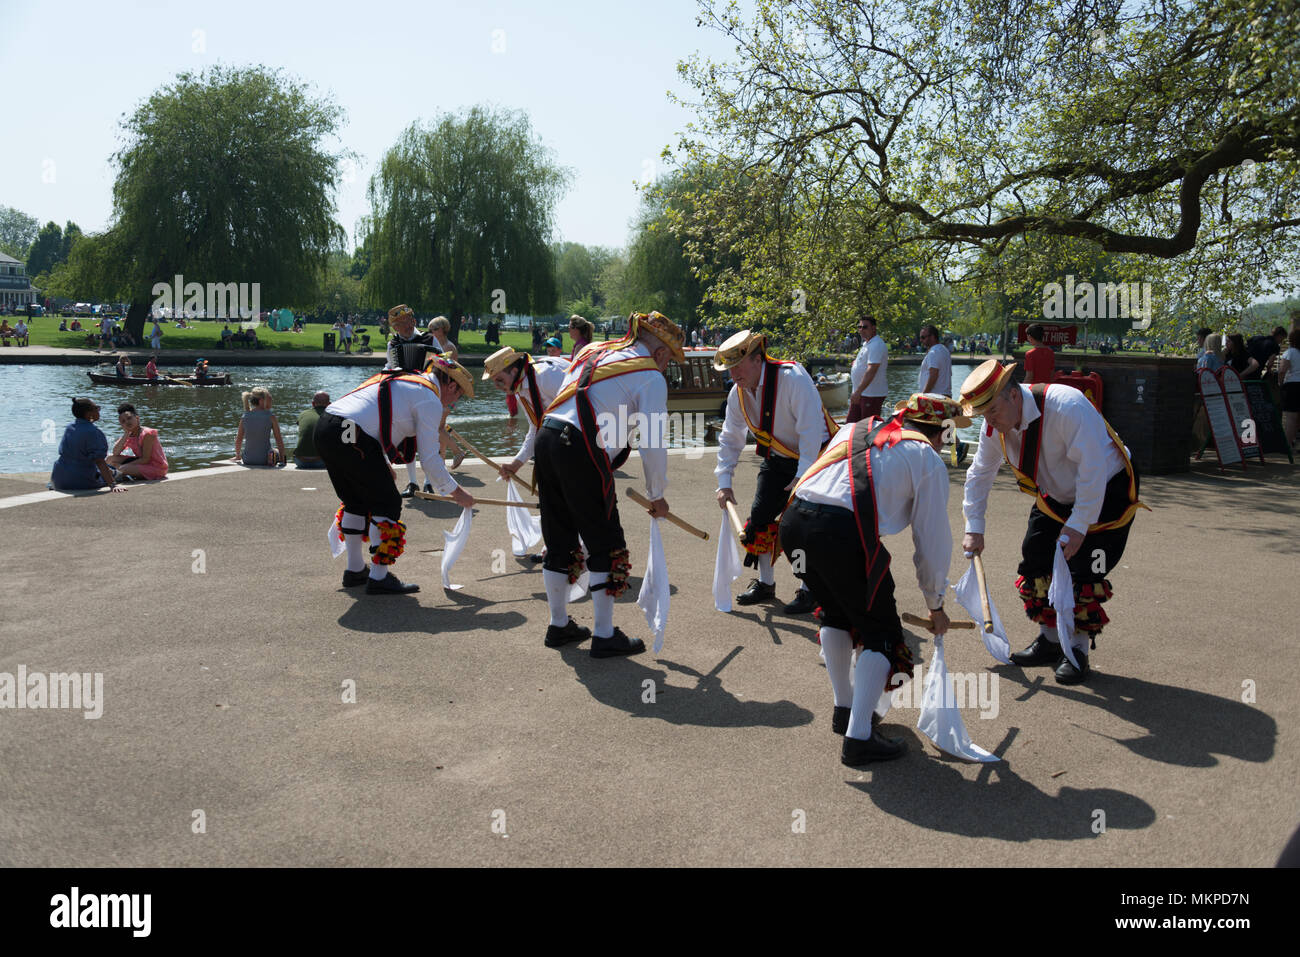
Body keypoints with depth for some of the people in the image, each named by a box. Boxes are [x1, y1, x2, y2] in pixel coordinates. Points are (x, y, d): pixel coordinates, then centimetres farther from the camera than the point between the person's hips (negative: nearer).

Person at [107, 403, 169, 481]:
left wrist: (125, 466, -20)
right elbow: (115, 453, -7)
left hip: (156, 468, -8)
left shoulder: (147, 434, -20)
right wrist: (126, 434, -12)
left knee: (123, 469, -27)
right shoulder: (129, 435, 4)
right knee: (110, 459, 2)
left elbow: (145, 459, -21)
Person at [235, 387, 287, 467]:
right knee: (277, 452, 31)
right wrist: (282, 460, 3)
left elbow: (238, 441, 7)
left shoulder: (244, 417, -2)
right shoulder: (271, 417, -11)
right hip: (265, 460, -3)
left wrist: (238, 456, 25)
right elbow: (279, 441, -8)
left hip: (247, 460, 3)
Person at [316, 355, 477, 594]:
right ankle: (379, 578, 7)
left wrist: (382, 467, 40)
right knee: (387, 504, 4)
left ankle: (355, 570, 34)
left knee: (357, 500, 23)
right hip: (351, 439, -9)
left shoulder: (402, 379, 25)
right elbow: (429, 458, -1)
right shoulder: (430, 400, -1)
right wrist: (456, 492, 11)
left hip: (324, 427, 9)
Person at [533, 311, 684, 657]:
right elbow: (653, 445, -2)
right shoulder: (651, 377, 0)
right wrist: (656, 495, 11)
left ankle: (559, 625, 30)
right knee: (606, 546, 5)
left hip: (547, 436, 8)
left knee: (559, 540, 18)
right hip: (581, 451, -8)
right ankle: (604, 636, 11)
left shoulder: (595, 352, 22)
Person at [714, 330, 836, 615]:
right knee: (760, 516, 3)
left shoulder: (793, 378, -28)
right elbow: (730, 439, 4)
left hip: (814, 457, -7)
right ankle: (765, 584, 21)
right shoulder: (737, 394, -6)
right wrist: (724, 482, -3)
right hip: (777, 460, 7)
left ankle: (809, 591, 2)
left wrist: (803, 476, -30)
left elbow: (811, 429, -30)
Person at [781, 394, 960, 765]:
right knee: (882, 634, 11)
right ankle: (858, 738, 6)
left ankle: (844, 709, 38)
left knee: (836, 612, 29)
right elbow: (934, 540, 15)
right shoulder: (928, 459, 13)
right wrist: (935, 604, 27)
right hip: (845, 532, -6)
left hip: (794, 519, 6)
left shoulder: (855, 429, 28)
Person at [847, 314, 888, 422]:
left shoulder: (876, 345, -17)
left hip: (872, 394, -10)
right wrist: (856, 363, 13)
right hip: (860, 393, 10)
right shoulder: (866, 344, 17)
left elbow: (871, 371, -28)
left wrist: (858, 392, -35)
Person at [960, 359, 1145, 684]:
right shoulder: (997, 424, -11)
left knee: (1083, 571, -13)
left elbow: (1093, 469, -34)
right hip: (1057, 497, 7)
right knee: (1036, 560, 2)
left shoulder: (1066, 407, -34)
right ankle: (1050, 641, 17)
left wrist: (1077, 526, -31)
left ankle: (1078, 651, 1)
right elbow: (979, 474, 2)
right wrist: (974, 529, 0)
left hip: (1107, 491, -7)